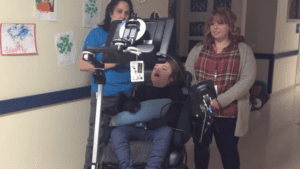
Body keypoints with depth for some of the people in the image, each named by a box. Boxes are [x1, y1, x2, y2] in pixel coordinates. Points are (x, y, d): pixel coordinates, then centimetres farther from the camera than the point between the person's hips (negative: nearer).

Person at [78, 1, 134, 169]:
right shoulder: (97, 34, 0)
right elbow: (83, 64, -7)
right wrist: (109, 63, -15)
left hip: (127, 93, 3)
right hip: (103, 94, -2)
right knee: (97, 137, 1)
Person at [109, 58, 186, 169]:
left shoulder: (174, 91, 13)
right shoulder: (143, 89, 24)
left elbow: (172, 115, -2)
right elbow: (126, 105, 15)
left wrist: (150, 124, -18)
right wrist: (131, 104, -11)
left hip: (157, 130, -3)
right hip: (136, 129, 3)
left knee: (166, 130, -35)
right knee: (117, 131, -24)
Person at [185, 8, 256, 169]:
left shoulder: (243, 50, -1)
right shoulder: (198, 49, 8)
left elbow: (247, 79, -11)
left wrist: (220, 101, -18)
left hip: (228, 113, -2)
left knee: (228, 151, 12)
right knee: (200, 148, 16)